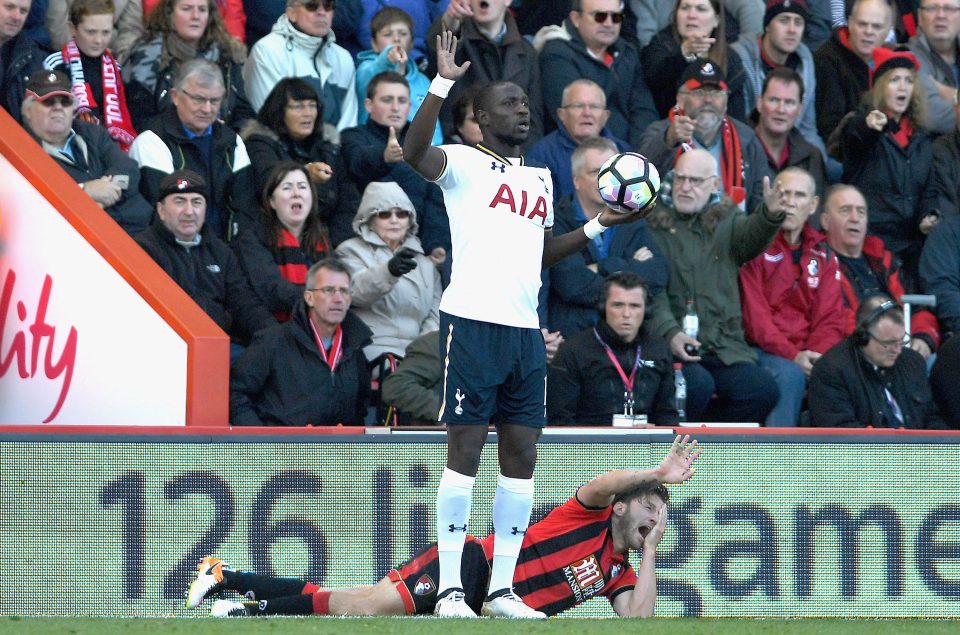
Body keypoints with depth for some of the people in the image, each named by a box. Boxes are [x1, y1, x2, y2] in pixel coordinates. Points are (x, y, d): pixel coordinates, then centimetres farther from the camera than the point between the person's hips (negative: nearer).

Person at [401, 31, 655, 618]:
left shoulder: (539, 180, 20)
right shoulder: (463, 164, -1)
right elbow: (415, 152, -22)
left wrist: (599, 226, 17)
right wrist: (443, 83, -29)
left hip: (526, 329, 7)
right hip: (473, 323, -7)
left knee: (521, 456, 5)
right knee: (465, 452, -7)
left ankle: (503, 588, 10)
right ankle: (450, 589, -4)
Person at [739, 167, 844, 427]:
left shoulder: (822, 254, 17)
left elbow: (831, 318, 9)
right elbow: (754, 314, -8)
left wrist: (817, 354, -12)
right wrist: (792, 355, -19)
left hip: (809, 352, 4)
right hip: (763, 350, -4)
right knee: (790, 374, -35)